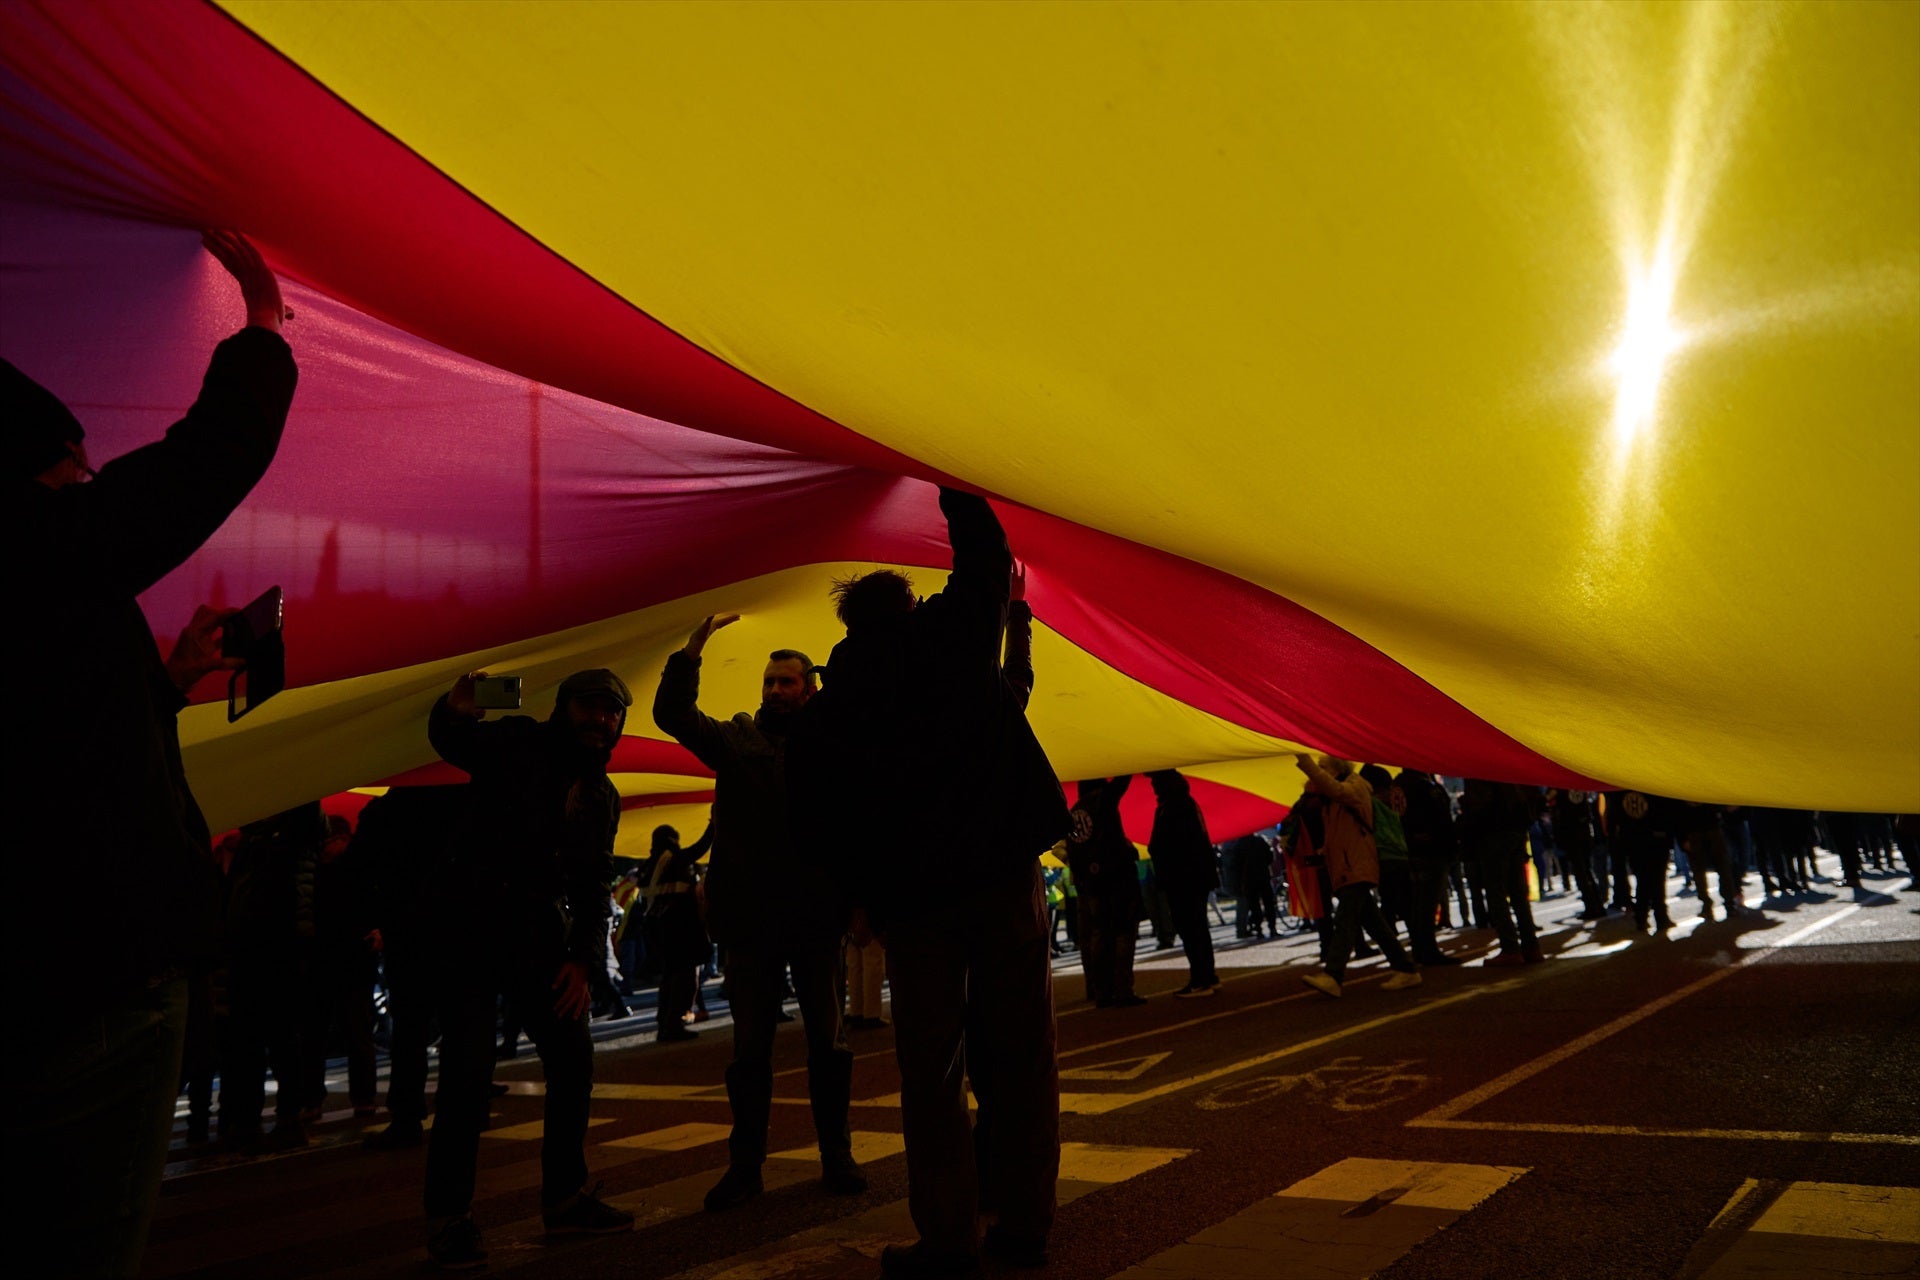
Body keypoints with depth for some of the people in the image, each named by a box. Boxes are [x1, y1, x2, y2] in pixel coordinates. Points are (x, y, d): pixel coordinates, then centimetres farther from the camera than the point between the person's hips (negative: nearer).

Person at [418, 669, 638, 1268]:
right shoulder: (518, 742, -2)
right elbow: (450, 742, -16)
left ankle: (565, 1196, 24)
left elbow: (593, 888, 11)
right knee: (468, 1072, -8)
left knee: (574, 1062, 7)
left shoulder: (603, 798, 10)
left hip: (540, 937, 6)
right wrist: (455, 710, -39)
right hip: (469, 928, -5)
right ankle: (448, 1219, 7)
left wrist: (584, 960, 1)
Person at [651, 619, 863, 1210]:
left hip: (815, 919, -1)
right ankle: (745, 1164, 20)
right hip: (748, 921, 2)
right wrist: (694, 646, -11)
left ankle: (836, 1156, 22)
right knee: (750, 1046, 10)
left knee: (829, 1042, 8)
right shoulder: (736, 738, 9)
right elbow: (672, 714, -2)